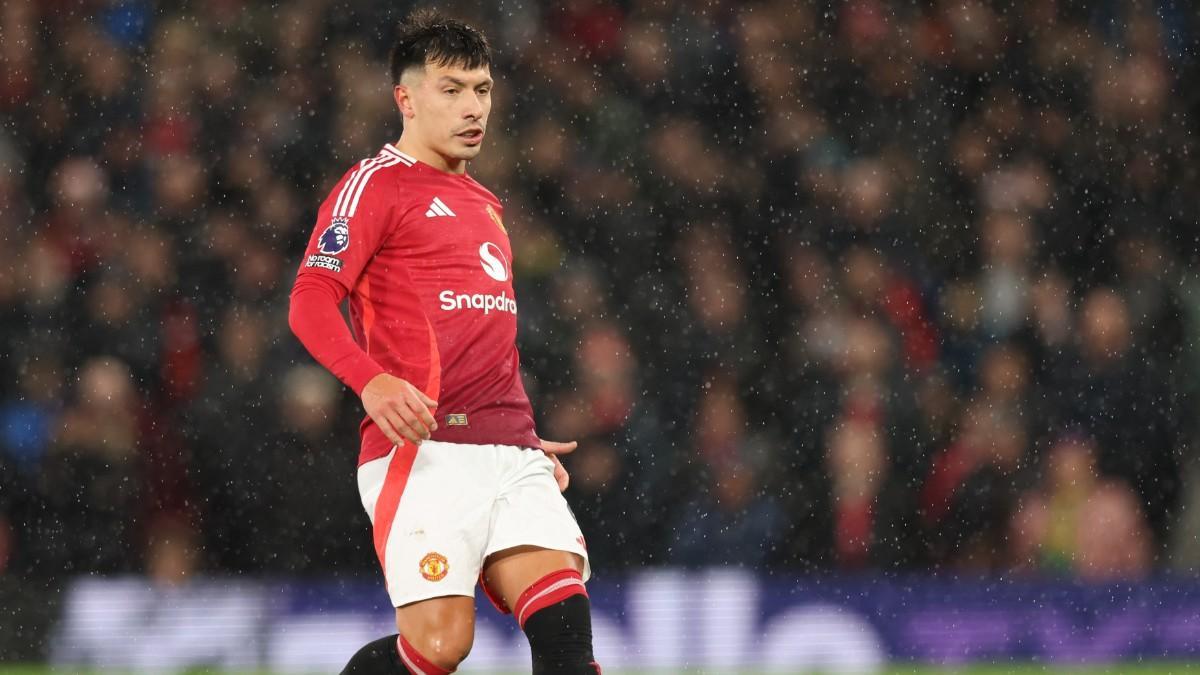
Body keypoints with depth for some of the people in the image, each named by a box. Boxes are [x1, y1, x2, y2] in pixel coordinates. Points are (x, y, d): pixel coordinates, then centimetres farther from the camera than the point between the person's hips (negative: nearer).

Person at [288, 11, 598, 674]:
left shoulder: (484, 206, 27)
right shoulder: (376, 184, 2)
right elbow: (310, 303, -11)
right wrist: (372, 380, -27)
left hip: (510, 455, 7)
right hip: (424, 452, -7)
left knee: (565, 618, -13)